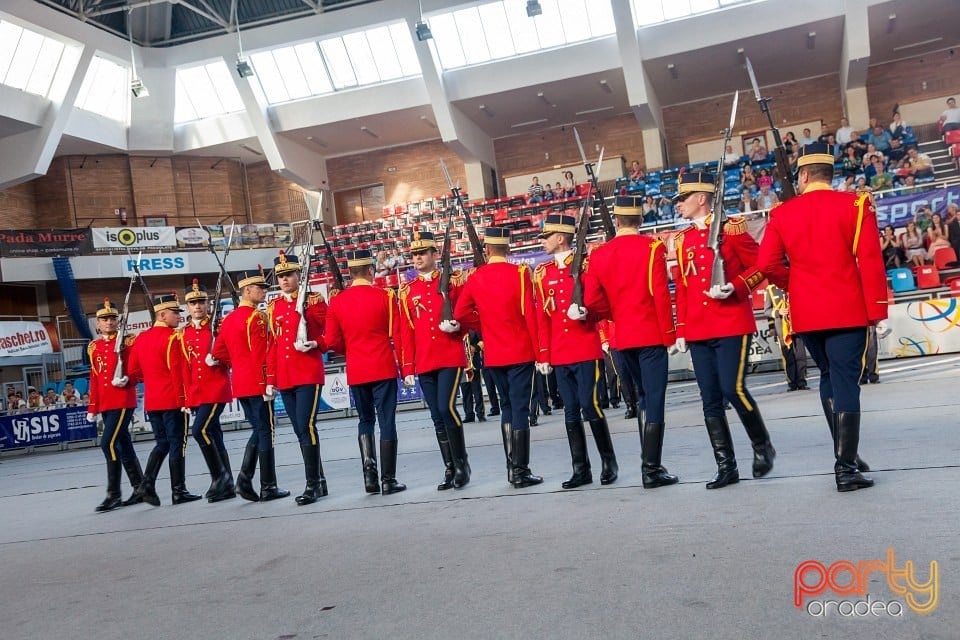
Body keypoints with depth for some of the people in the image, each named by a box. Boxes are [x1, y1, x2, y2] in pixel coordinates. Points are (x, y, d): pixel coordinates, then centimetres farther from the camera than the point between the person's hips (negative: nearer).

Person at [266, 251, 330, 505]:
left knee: (306, 427, -11)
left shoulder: (313, 300, -3)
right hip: (284, 377, 6)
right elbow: (272, 345, 13)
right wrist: (270, 380, 10)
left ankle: (312, 484, -3)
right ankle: (319, 481, 20)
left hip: (309, 374, -6)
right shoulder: (273, 307, 12)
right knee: (301, 430, 10)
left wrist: (316, 344, -18)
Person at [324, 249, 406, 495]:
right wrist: (404, 367, 4)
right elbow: (398, 336, -6)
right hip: (384, 369, -3)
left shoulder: (337, 302, 2)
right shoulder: (385, 296, -7)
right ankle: (388, 480, 5)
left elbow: (332, 342, 3)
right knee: (387, 422, 3)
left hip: (355, 372, 3)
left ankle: (368, 467, 2)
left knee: (365, 420, 18)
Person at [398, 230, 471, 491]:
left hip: (451, 357, -3)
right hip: (424, 362, 3)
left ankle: (462, 462, 3)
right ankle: (450, 469, 16)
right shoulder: (407, 291, 9)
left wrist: (458, 324, -14)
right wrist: (407, 369, 4)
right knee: (437, 417, 6)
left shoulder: (453, 281, 2)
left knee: (446, 408, -14)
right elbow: (405, 333, 8)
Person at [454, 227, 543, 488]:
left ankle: (512, 469, 20)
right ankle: (521, 472, 1)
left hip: (493, 355, 4)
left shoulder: (475, 278, 1)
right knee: (520, 409, -1)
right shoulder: (519, 273, -10)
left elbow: (460, 314, 1)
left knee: (507, 408, 16)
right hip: (520, 352, -4)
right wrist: (540, 351, -6)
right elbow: (530, 315, -12)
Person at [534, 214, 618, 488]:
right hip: (559, 354, 4)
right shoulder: (543, 273, 10)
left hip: (586, 350, -4)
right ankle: (581, 469, 15)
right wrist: (543, 355, 6)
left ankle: (609, 462, 13)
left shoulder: (586, 264, -1)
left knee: (590, 406, -5)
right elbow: (542, 317, 8)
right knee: (571, 412, 7)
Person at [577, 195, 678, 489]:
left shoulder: (599, 254, 4)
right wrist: (670, 334, -6)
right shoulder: (652, 247, -7)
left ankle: (649, 463, 25)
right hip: (651, 334, -5)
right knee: (655, 400, -1)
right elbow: (661, 294, -13)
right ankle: (652, 470, -1)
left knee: (644, 396, 20)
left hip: (623, 337, 5)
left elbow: (591, 301, 0)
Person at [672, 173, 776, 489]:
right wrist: (681, 329, 11)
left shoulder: (731, 228, -3)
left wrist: (735, 287, -18)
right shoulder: (683, 240, 13)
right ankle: (726, 467, 12)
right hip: (698, 330, 6)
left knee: (733, 389, -11)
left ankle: (763, 446, 16)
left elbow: (761, 265, -2)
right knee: (711, 401, 3)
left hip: (732, 324, -5)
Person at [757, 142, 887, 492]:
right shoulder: (856, 204, -4)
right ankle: (846, 467, -3)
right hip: (847, 310, -3)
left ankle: (846, 454, 26)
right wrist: (876, 310, -4)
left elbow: (766, 264, -4)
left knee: (828, 376, 19)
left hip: (806, 313, 3)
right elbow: (871, 262, -9)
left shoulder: (782, 214, 1)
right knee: (845, 381, -1)